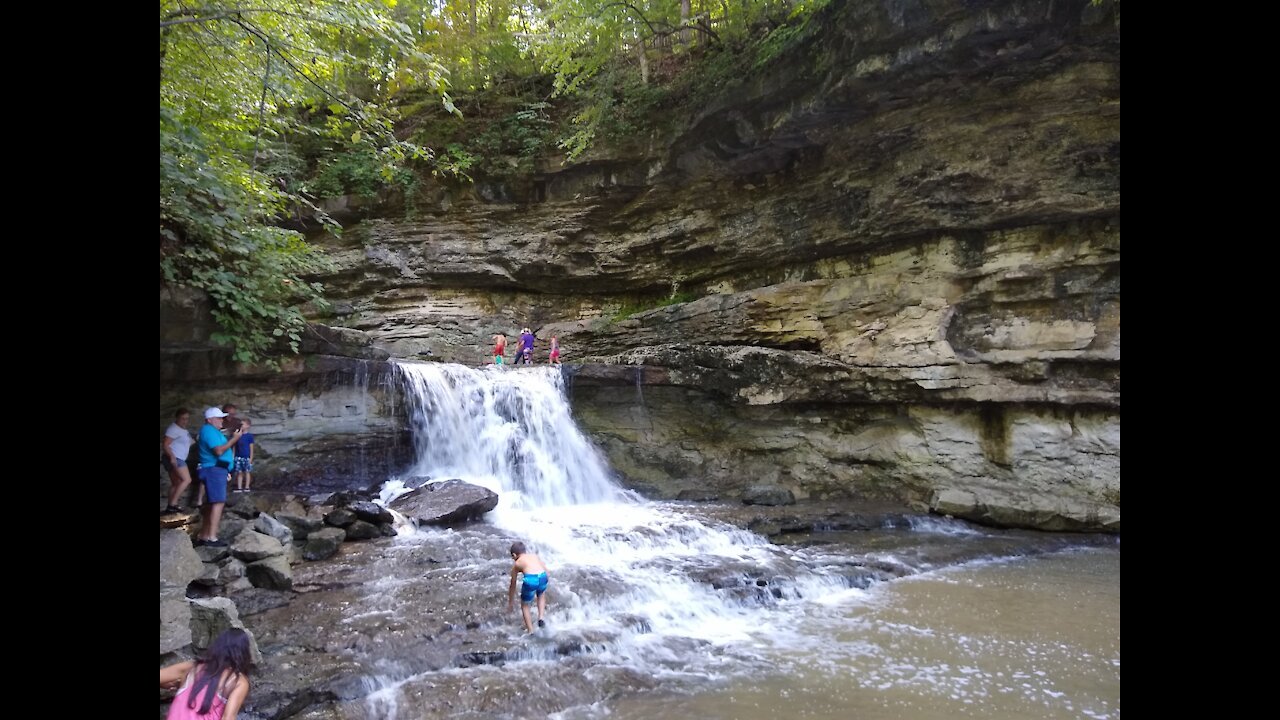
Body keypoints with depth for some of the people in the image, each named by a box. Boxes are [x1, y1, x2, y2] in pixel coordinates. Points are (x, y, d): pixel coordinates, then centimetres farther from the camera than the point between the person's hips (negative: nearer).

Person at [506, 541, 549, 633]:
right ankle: (540, 618, 22)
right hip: (543, 577, 3)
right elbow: (546, 571, 24)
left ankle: (530, 631, 21)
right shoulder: (535, 556, 30)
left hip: (530, 579, -3)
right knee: (541, 595, 38)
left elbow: (513, 585, 32)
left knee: (524, 606, 24)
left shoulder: (516, 564, 24)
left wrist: (510, 602, 44)